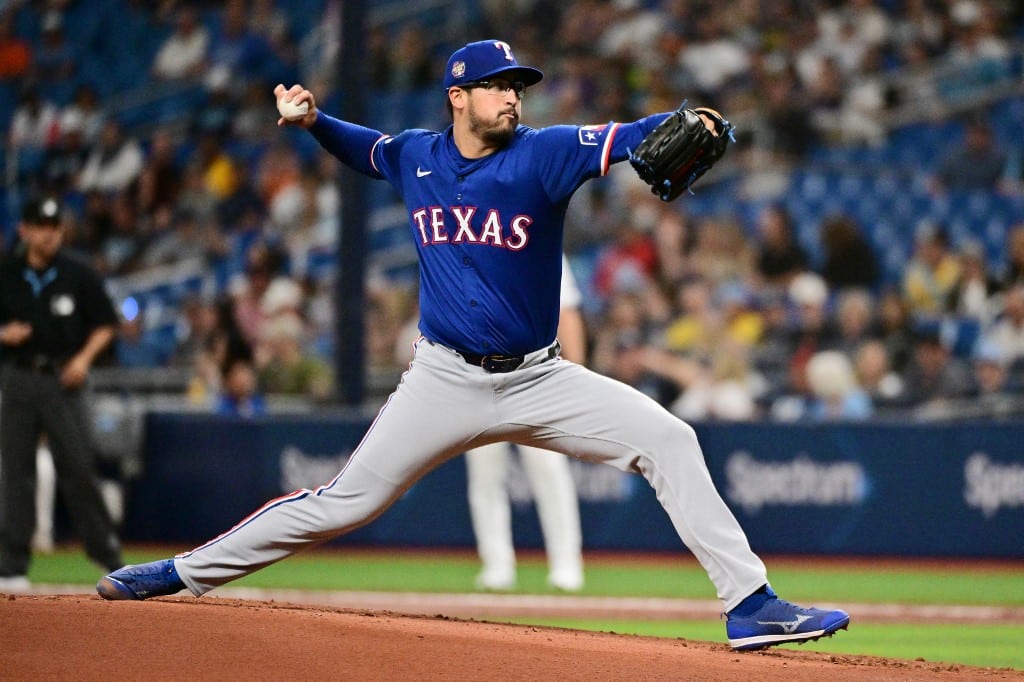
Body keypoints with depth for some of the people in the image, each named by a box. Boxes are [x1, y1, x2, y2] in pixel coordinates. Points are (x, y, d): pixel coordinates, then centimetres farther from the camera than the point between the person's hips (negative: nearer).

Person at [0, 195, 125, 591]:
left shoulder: (78, 277, 2)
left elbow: (105, 325, 7)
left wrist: (84, 358, -8)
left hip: (63, 380, -1)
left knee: (78, 466, -5)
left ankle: (106, 550, 5)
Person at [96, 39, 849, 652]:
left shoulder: (541, 154, -9)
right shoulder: (415, 158, 1)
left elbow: (619, 141, -28)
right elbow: (363, 148, 24)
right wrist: (313, 120, 5)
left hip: (538, 379, -1)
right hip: (445, 381, 1)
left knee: (667, 439, -15)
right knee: (346, 502, -1)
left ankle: (750, 603, -13)